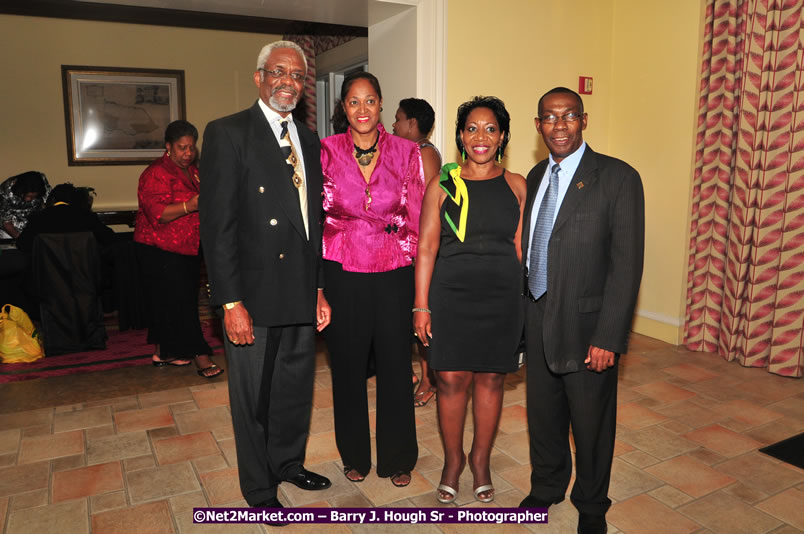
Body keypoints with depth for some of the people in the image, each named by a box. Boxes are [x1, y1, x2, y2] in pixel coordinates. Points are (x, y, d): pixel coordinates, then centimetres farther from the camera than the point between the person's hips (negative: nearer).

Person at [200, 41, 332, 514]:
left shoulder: (309, 140, 11)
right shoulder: (228, 133, -8)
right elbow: (218, 223, -13)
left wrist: (320, 289, 11)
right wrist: (231, 302, -17)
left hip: (302, 294, 6)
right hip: (255, 297, -6)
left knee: (297, 388, 19)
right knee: (254, 398, 10)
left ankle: (289, 462, 42)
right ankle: (259, 488, 31)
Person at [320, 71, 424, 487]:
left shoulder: (406, 153, 1)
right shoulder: (327, 151, 0)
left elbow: (417, 219, 4)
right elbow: (314, 214, 6)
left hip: (393, 275, 0)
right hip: (342, 275, 0)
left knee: (395, 365, 7)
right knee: (347, 365, 11)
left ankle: (397, 457, 28)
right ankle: (355, 455, 32)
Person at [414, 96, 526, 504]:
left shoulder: (515, 185, 6)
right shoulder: (442, 185, 1)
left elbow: (522, 247, 7)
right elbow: (426, 248, -1)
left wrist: (526, 300, 3)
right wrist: (421, 306, -5)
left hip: (502, 297, 1)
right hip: (451, 295, -1)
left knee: (490, 378, 9)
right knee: (452, 379, 2)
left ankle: (481, 460, 30)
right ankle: (452, 459, 26)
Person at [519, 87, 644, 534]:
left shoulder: (618, 178, -11)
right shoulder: (536, 177, 8)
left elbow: (627, 264, -14)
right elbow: (529, 247, 10)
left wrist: (608, 337, -18)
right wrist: (524, 311, 6)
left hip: (586, 324, -5)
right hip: (537, 319, 5)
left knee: (591, 421, 12)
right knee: (543, 413, 19)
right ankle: (546, 488, 44)